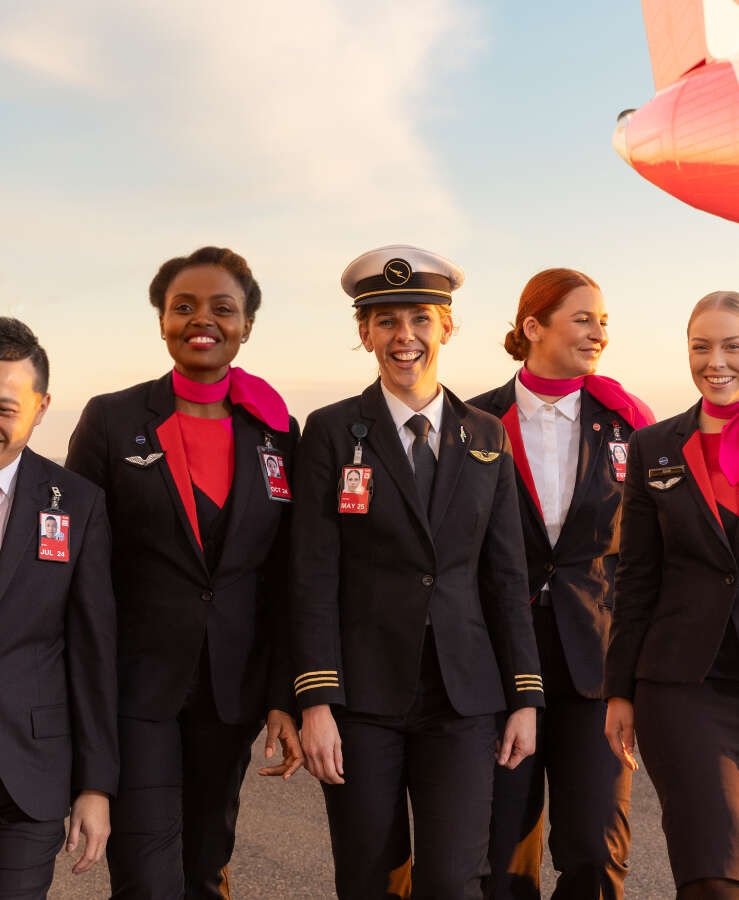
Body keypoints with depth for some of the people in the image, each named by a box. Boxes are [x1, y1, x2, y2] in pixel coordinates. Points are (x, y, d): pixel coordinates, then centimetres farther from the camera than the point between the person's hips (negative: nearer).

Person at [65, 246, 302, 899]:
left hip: (232, 690, 3)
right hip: (136, 683, -2)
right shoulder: (112, 419, -3)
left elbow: (285, 582, 5)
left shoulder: (278, 433, 4)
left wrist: (284, 699, 0)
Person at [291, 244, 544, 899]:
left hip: (464, 695, 2)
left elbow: (506, 574, 9)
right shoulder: (332, 432, 0)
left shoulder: (487, 437, 9)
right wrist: (316, 701, -11)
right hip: (362, 695, -1)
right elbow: (315, 576, -5)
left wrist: (525, 697, 5)